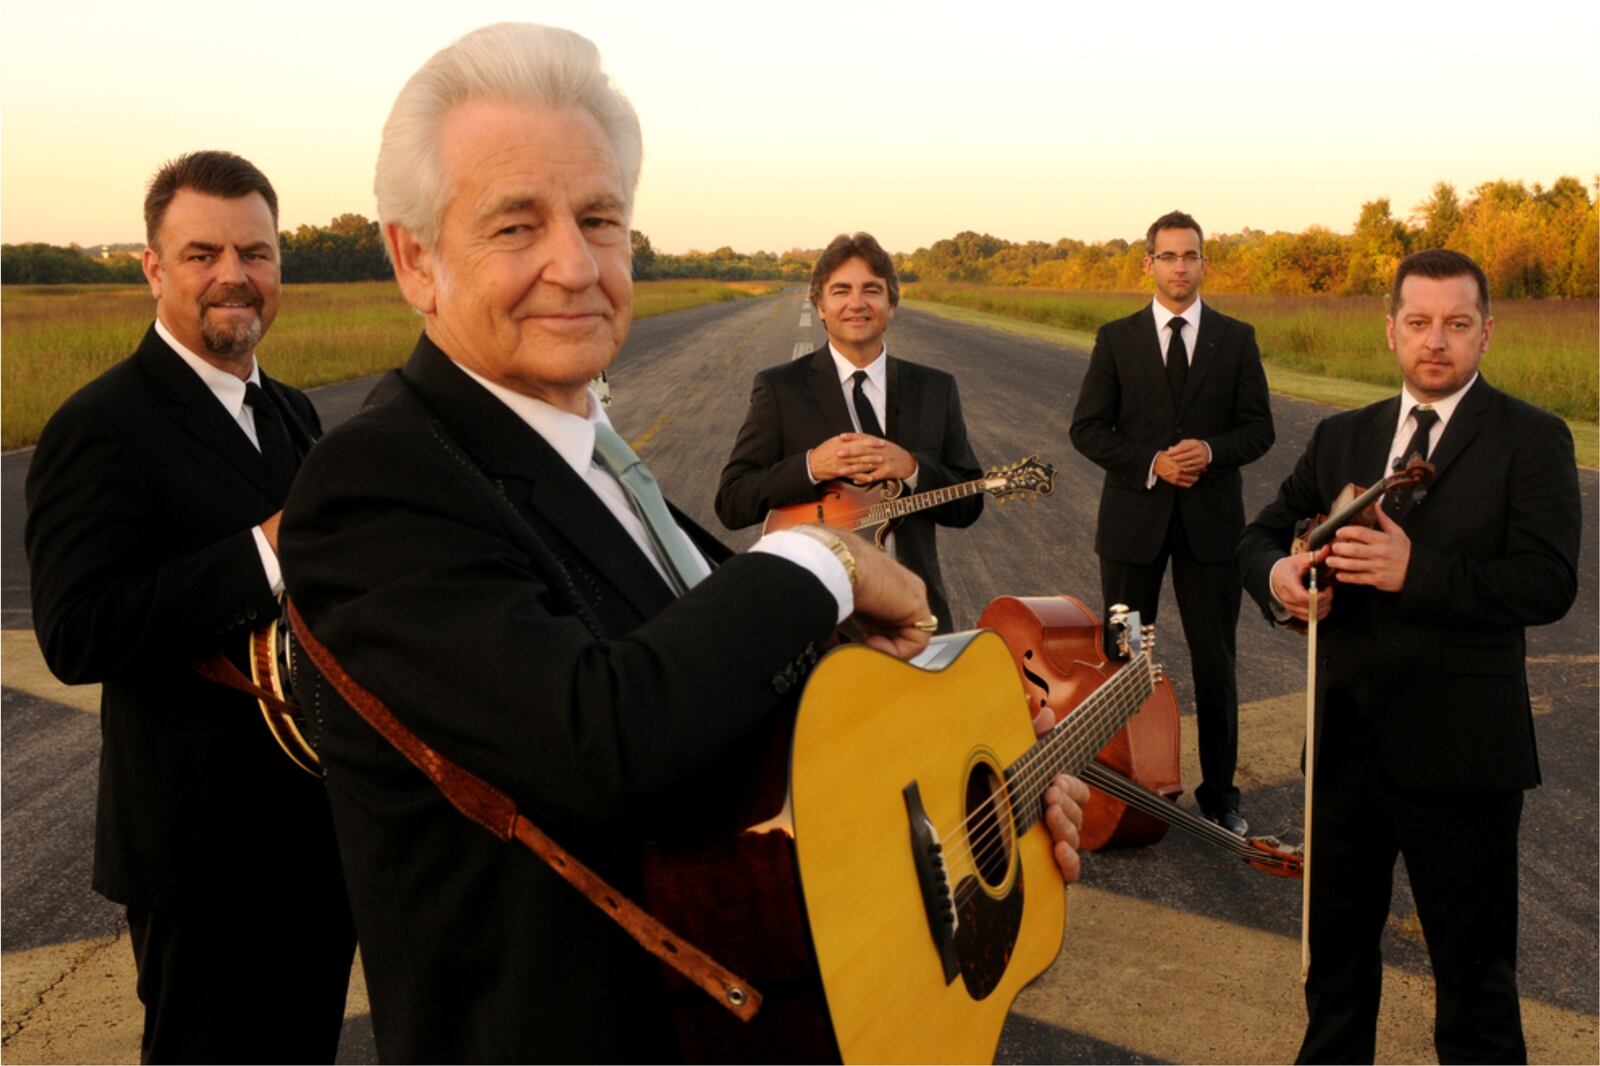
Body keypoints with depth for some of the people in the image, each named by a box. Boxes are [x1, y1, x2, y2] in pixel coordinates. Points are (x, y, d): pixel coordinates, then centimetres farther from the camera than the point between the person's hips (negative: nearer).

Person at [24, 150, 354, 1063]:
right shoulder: (102, 426, -15)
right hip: (207, 853, -8)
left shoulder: (293, 414, 11)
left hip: (322, 834, 8)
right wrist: (262, 557, -30)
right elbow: (75, 637, -25)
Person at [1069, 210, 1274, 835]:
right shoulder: (1117, 339, 2)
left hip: (1211, 521, 0)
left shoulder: (1236, 339, 4)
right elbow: (1087, 428, -2)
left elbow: (1258, 427, 2)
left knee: (1215, 660, 7)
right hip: (1133, 520, 0)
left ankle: (1219, 793, 20)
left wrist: (1212, 450, -18)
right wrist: (1150, 463, -15)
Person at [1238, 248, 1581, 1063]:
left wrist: (1416, 569, -28)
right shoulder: (1342, 438, 9)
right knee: (1335, 947, 21)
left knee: (1474, 968, 10)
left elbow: (1548, 583, -17)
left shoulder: (1530, 440, -6)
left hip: (1459, 753, -5)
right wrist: (1277, 575, -13)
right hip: (1345, 743, 5)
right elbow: (1262, 534, 10)